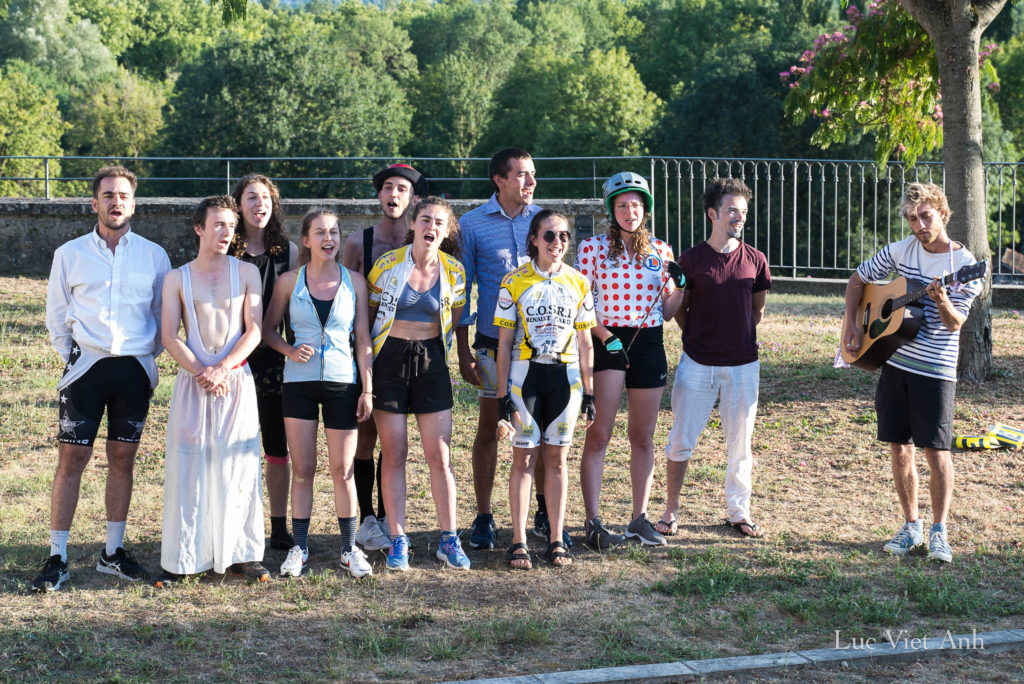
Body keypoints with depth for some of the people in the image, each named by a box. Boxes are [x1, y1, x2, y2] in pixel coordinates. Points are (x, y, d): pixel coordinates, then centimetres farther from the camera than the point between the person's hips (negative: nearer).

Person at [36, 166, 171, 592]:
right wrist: (71, 358, 5)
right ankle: (57, 559, 1)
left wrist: (146, 358, 8)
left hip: (135, 370, 1)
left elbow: (163, 315, 13)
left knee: (123, 459, 7)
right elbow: (56, 316, 11)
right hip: (86, 366, -1)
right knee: (71, 459, -4)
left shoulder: (154, 256, 5)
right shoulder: (69, 254, 3)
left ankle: (113, 552, 17)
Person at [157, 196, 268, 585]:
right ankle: (181, 557, 4)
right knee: (187, 466, -2)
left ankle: (241, 554, 7)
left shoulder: (246, 272, 7)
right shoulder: (177, 279, 7)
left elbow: (254, 330, -1)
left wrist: (220, 370, -12)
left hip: (237, 380, 0)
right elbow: (170, 337, 1)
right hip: (193, 379, 0)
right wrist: (200, 372, -13)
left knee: (238, 465, -1)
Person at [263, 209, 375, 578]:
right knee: (302, 468, 3)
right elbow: (268, 327, 10)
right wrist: (290, 351, -9)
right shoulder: (289, 281, 1)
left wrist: (367, 388, 0)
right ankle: (299, 548, 12)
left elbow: (363, 338, 4)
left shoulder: (354, 281, 2)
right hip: (299, 381, 0)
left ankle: (349, 548, 14)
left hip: (343, 381, 0)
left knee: (343, 469, 3)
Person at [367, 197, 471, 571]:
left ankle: (449, 540, 10)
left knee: (439, 455, 0)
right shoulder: (388, 264, -6)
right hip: (390, 358, -1)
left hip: (431, 361, 1)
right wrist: (367, 362, 7)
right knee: (394, 453, 1)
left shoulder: (454, 271, -1)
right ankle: (398, 541, 7)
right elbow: (367, 312, 6)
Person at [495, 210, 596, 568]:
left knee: (556, 459, 7)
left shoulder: (578, 282, 6)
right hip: (525, 374, -2)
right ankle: (518, 542, 6)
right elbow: (504, 342, -2)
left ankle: (556, 540, 12)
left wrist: (588, 392, 6)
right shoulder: (514, 281, -2)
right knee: (524, 458, 0)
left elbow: (584, 342, 9)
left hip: (565, 376, 2)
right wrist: (503, 394, -6)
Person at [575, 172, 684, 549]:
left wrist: (679, 285, -4)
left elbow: (668, 311, 14)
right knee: (599, 434, -10)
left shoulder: (660, 251, 11)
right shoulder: (593, 248, 0)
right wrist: (604, 335, -14)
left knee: (643, 436, 9)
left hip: (649, 344, 4)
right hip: (607, 342, -4)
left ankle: (639, 518, 18)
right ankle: (592, 522, -7)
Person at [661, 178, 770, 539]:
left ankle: (739, 513, 20)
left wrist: (740, 337, 10)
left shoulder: (755, 260, 2)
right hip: (698, 364, -2)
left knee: (740, 443, 8)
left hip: (743, 365, 2)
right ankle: (671, 509, 16)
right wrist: (700, 339, 5)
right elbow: (679, 309, 7)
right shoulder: (691, 259, -4)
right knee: (682, 439, 2)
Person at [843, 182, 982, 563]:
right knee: (899, 449, 8)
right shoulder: (900, 251, 4)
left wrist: (941, 302, -34)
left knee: (936, 451, -4)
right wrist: (851, 324, 4)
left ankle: (939, 532, 9)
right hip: (894, 362, 4)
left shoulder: (964, 265, -8)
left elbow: (954, 323, -13)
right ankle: (911, 525, 22)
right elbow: (858, 280, 16)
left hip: (935, 370, -4)